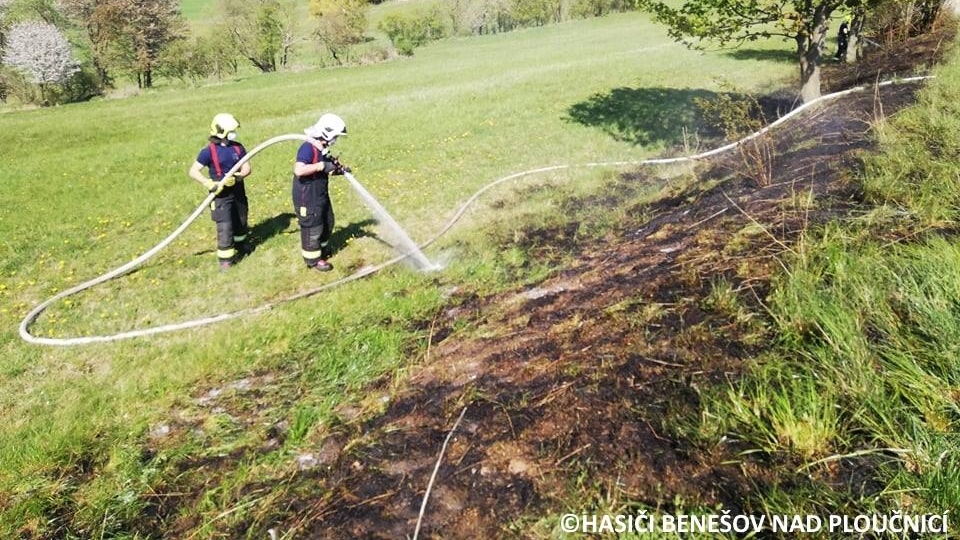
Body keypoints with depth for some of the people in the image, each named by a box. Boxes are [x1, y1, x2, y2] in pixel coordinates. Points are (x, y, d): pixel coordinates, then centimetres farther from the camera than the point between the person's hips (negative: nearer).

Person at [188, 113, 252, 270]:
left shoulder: (238, 147, 0)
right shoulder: (209, 151, -14)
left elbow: (247, 168, 0)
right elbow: (193, 171, -15)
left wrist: (237, 177, -21)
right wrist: (210, 184, -27)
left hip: (238, 191, 5)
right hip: (221, 194, -5)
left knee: (240, 221, 20)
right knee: (225, 226, -7)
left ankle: (240, 247, 44)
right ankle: (225, 259, 2)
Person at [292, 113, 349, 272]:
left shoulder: (322, 148, 6)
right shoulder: (308, 148, -24)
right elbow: (298, 170, -36)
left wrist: (338, 169, -4)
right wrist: (321, 166, -32)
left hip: (320, 194, 10)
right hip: (307, 197, -10)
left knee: (327, 222, 23)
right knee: (312, 228, 3)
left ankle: (323, 249, 44)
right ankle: (313, 259, 18)